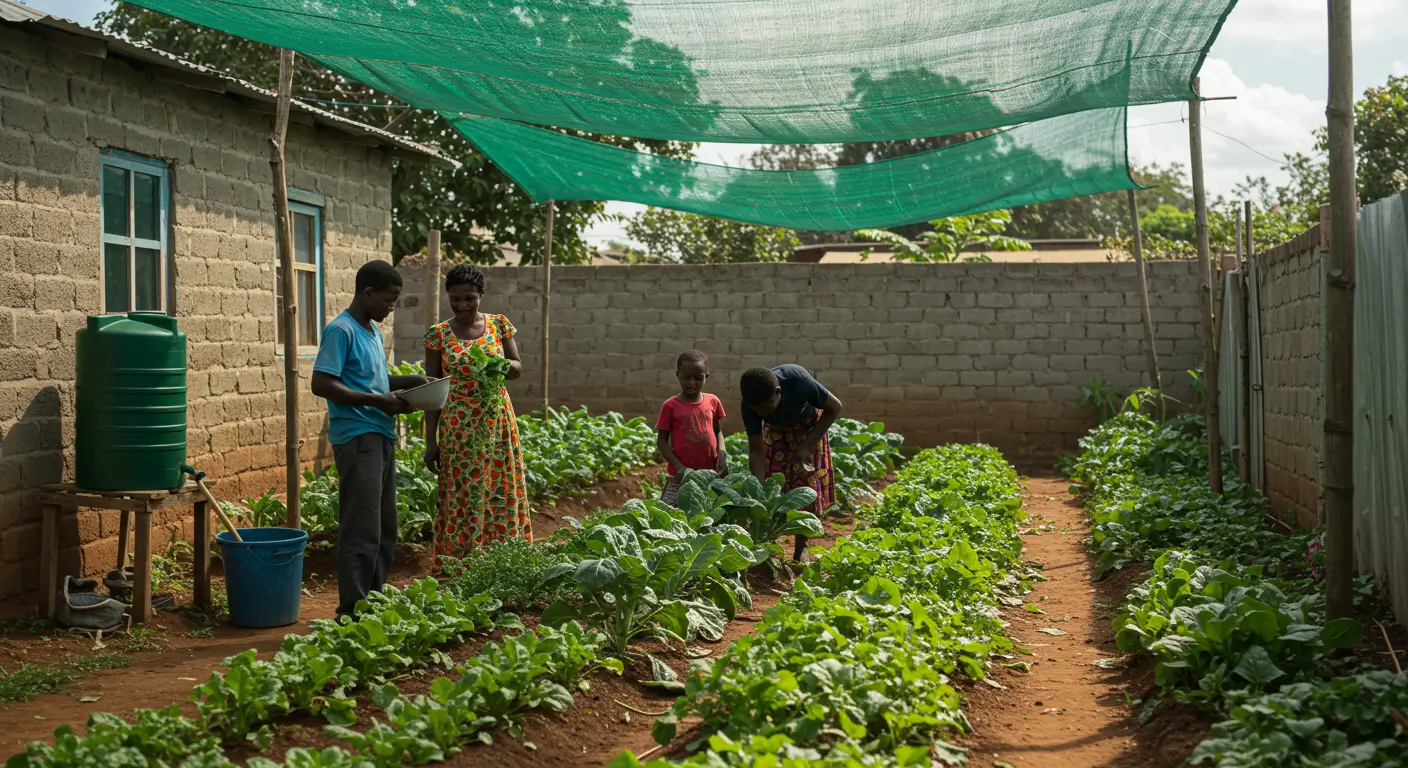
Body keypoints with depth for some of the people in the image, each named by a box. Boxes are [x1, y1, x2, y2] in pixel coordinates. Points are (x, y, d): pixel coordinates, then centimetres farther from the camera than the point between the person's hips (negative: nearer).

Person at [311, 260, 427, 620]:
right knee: (361, 530, -8)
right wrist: (378, 401, -19)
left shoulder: (373, 330, 17)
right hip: (357, 438, -10)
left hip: (381, 436, 10)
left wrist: (408, 383, 13)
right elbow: (322, 384, -19)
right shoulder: (341, 330, -11)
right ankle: (352, 611, -3)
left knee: (384, 529, 14)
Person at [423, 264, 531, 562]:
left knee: (500, 492, 3)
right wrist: (430, 441, -4)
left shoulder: (499, 324, 2)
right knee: (462, 496, 0)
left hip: (497, 421, 2)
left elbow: (518, 368, 7)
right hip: (458, 426, -2)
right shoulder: (439, 335, -2)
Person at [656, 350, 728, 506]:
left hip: (710, 474, 3)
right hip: (681, 475, -3)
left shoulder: (713, 402, 4)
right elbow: (662, 441, -3)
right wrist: (679, 467, -15)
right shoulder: (671, 406, -6)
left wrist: (722, 453, -5)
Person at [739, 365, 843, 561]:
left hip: (807, 428, -2)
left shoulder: (799, 381, -41)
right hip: (776, 430, 2)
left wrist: (807, 446, -24)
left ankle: (800, 553, 5)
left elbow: (834, 407, -23)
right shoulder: (751, 404, -33)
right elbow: (756, 451, -24)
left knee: (807, 486, -6)